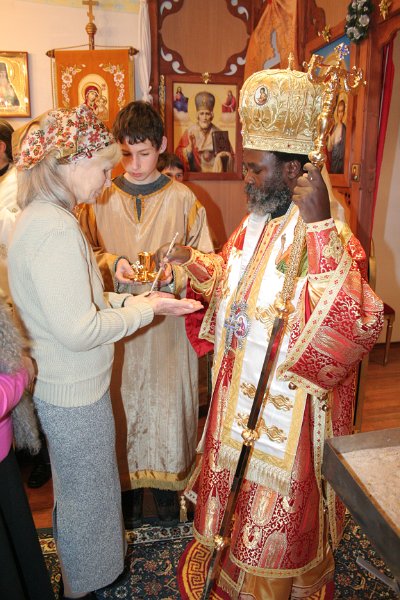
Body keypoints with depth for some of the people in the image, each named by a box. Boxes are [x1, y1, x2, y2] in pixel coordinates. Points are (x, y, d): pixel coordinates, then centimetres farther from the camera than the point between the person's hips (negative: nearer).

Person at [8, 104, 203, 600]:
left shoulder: (39, 219, 5)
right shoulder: (55, 229, -27)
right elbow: (79, 330, -28)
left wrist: (134, 299, 1)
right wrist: (145, 308, -16)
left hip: (61, 386, 10)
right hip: (75, 394, -10)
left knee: (80, 490, 29)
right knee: (86, 497, 15)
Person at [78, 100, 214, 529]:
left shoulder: (183, 198, -1)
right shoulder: (100, 198, 1)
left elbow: (204, 259, 2)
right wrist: (112, 264, -13)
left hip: (169, 321, 0)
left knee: (168, 401, 9)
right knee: (123, 404, 10)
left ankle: (167, 484, 32)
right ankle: (129, 485, 32)